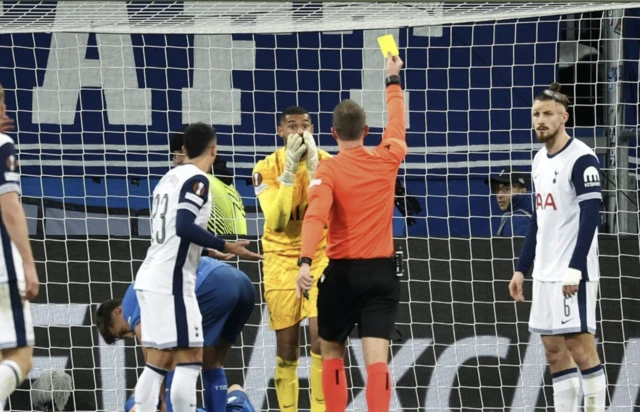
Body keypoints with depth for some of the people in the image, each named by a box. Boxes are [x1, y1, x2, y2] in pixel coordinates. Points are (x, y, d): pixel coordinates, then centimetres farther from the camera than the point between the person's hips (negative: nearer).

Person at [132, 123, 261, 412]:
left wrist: (205, 251, 32)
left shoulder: (169, 178, 15)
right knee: (190, 360, -6)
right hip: (171, 281, -9)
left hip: (150, 278, 9)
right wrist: (225, 247, -18)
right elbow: (184, 226, -22)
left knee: (157, 363, 10)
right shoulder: (197, 180, -10)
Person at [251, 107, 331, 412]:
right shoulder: (267, 169, -10)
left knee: (322, 339, -13)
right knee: (287, 349, 2)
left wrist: (313, 166, -26)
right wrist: (289, 172, -27)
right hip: (282, 260, 0)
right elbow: (276, 223, -22)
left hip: (319, 257, 0)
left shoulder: (327, 163, -7)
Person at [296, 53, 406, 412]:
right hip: (381, 271, 2)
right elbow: (397, 125, 23)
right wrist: (394, 80, 38)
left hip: (342, 273, -2)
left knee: (332, 354, 16)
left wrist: (306, 262, -34)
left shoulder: (329, 170, -7)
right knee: (377, 359, -7)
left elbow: (316, 216, -23)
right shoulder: (387, 160, 3)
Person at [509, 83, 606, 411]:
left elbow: (590, 217, -17)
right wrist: (521, 269, 17)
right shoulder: (540, 159, 14)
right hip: (545, 273, 8)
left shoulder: (581, 159, -11)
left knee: (580, 347, -7)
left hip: (572, 274, -8)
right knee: (554, 350, 7)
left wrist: (574, 269, -22)